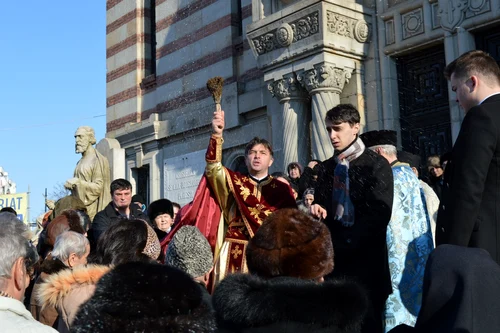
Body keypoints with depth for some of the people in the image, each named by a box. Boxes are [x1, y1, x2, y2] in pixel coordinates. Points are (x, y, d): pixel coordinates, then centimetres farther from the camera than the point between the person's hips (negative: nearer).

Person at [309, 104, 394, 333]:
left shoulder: (376, 165, -3)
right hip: (334, 259, 5)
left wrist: (341, 245, -15)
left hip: (365, 259, -4)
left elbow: (378, 214, -12)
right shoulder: (325, 168, 13)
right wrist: (316, 210, -6)